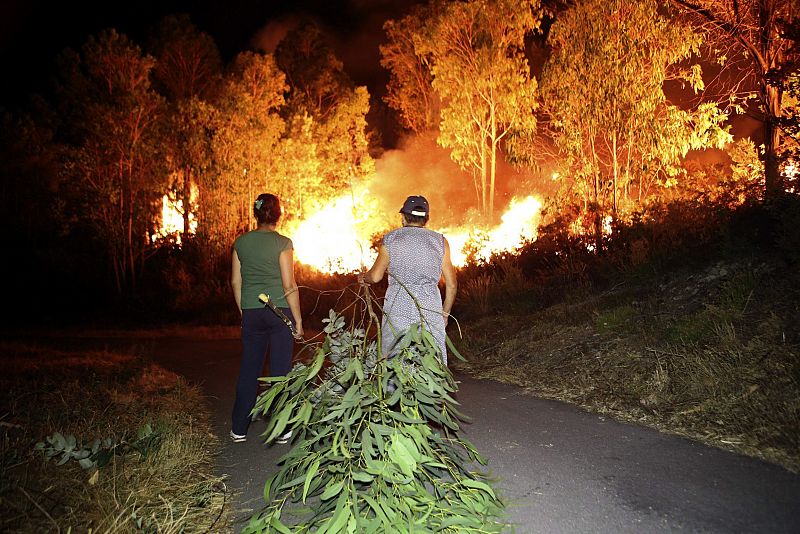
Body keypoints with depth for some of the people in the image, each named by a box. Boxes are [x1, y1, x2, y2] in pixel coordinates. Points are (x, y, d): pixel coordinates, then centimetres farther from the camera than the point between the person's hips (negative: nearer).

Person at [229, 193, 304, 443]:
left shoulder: (241, 242, 4)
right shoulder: (282, 243, -9)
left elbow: (235, 282, 8)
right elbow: (289, 286, -11)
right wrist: (298, 320, -5)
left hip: (251, 313, 4)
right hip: (280, 311, -3)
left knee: (249, 370, 13)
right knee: (280, 370, 6)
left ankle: (239, 429, 22)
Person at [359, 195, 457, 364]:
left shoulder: (390, 239, 4)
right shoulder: (439, 241, 6)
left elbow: (375, 276, 1)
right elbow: (452, 284, 5)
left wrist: (363, 277, 23)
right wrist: (445, 313, 17)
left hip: (398, 308, 0)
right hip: (430, 308, 1)